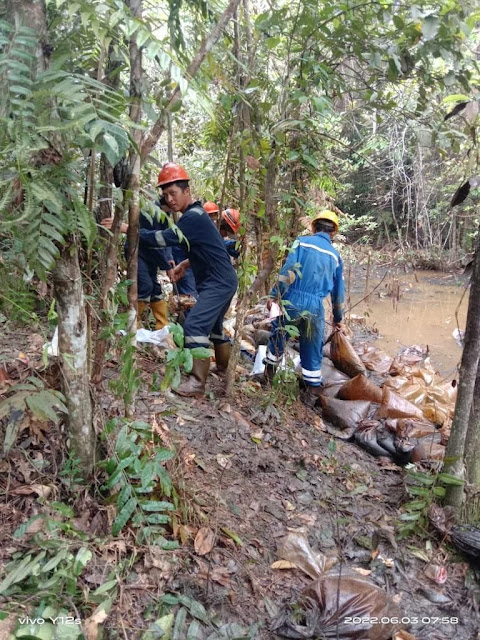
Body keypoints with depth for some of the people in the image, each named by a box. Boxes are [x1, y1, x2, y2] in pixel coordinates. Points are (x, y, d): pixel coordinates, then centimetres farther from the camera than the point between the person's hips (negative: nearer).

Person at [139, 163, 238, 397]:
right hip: (222, 281, 11)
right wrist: (184, 265, 10)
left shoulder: (193, 217, -19)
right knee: (213, 325, 23)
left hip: (219, 283, -11)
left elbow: (163, 238, -28)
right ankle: (225, 367, 40)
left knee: (195, 325, -18)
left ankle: (197, 382, -15)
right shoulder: (194, 214, 14)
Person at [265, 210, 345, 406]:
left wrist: (274, 295, -9)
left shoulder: (302, 242, 2)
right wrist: (338, 318, 29)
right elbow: (339, 290, 19)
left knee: (277, 337, 21)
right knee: (312, 351, 12)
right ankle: (312, 392, 17)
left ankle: (268, 374, 34)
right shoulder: (335, 256, 12)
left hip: (291, 300, -1)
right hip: (315, 307, 2)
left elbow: (288, 270, -11)